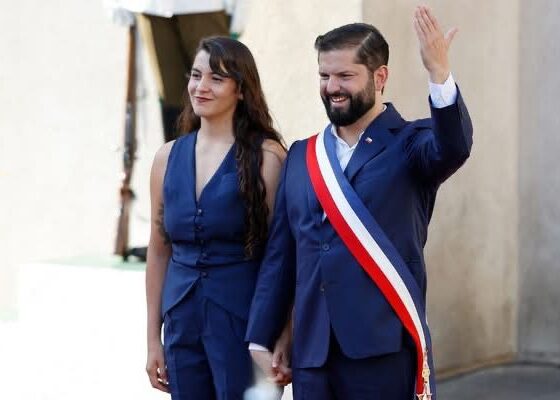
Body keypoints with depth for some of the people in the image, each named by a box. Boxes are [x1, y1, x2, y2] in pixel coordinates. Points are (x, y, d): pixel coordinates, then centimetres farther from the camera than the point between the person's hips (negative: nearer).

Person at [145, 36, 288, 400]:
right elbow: (159, 251, 12)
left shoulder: (266, 155, -7)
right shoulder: (169, 156, 8)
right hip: (182, 320, 5)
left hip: (243, 317, -4)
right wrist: (153, 339, 11)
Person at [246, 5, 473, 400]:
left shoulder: (410, 144, 1)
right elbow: (280, 256, 13)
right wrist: (259, 341, 10)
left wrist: (439, 72, -36)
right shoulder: (300, 156, 13)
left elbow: (454, 148, -22)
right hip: (311, 353, 4)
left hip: (385, 351, -4)